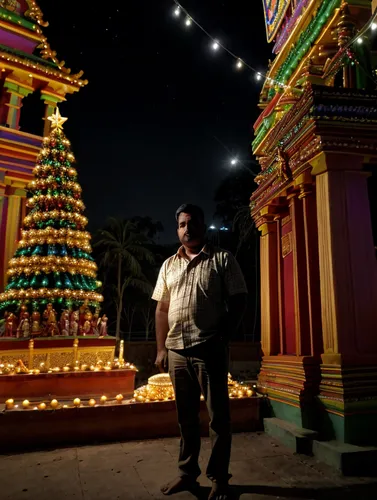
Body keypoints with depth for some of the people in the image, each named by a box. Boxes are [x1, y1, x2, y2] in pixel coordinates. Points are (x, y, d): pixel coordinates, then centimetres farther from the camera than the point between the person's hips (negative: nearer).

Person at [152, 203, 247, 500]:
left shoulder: (223, 259, 1)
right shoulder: (169, 265, 13)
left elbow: (238, 301, -2)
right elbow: (162, 309, 13)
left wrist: (223, 337, -10)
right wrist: (161, 348, 8)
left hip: (209, 348, -4)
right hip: (176, 350, 4)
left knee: (218, 416, 6)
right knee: (186, 416, 15)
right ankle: (187, 473, 29)